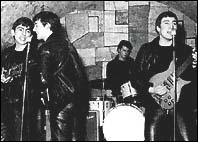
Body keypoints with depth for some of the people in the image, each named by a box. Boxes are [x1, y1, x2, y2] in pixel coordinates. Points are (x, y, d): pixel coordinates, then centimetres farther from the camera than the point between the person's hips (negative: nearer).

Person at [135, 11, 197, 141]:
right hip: (156, 105, -1)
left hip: (182, 104, 1)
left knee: (187, 138, -4)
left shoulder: (186, 50, 11)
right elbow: (137, 76, 5)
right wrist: (151, 89, -9)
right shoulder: (147, 50, 8)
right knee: (152, 138, -2)